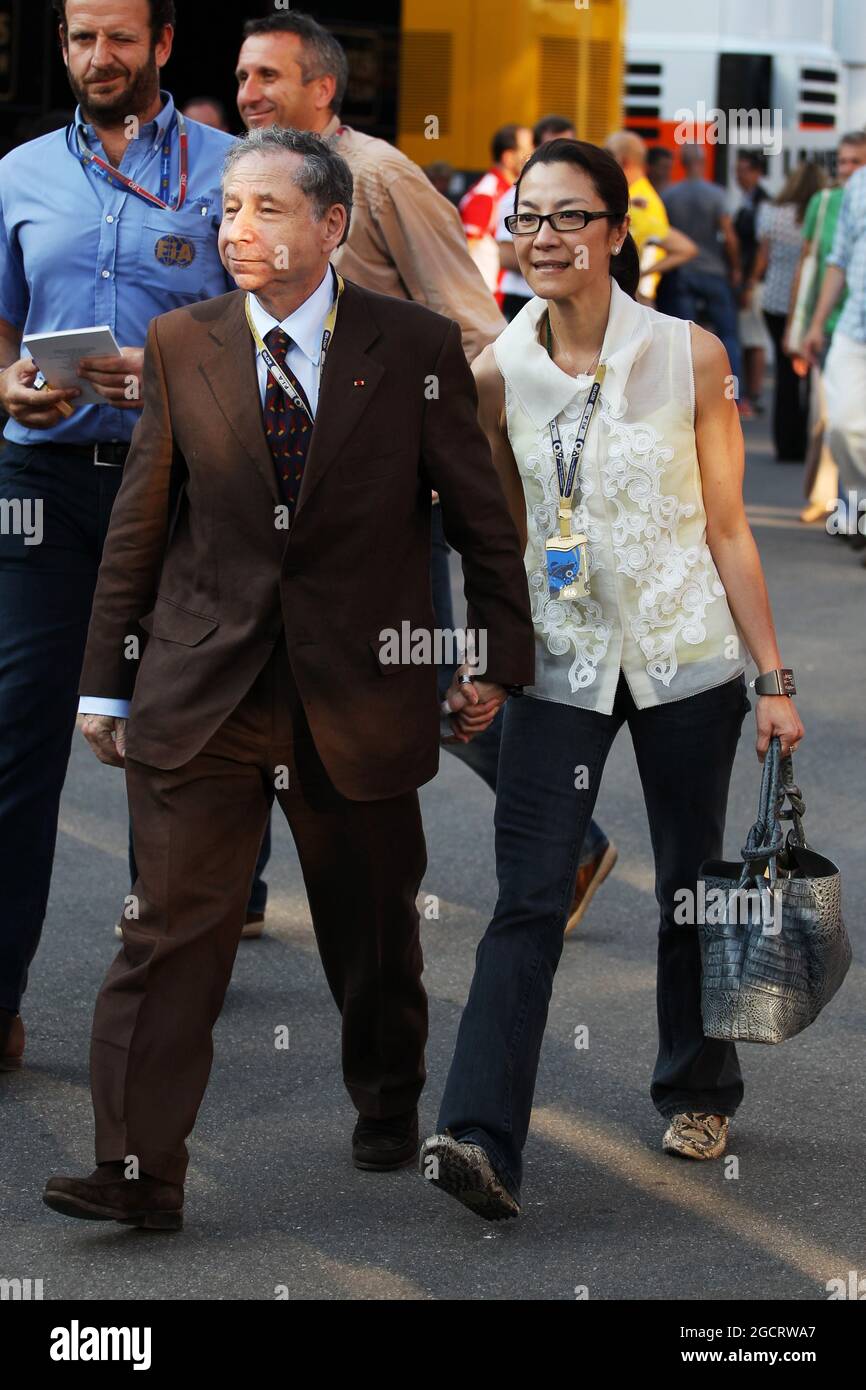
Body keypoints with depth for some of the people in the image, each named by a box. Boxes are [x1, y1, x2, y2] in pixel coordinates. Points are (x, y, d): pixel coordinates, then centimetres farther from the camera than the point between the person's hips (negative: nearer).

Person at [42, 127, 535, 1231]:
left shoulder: (417, 348, -3)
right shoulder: (181, 344, 2)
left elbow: (482, 512, 5)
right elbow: (139, 524, 7)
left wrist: (499, 655, 5)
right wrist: (105, 677, 7)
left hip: (362, 687, 0)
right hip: (201, 687, 1)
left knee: (374, 931, 13)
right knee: (171, 928, -6)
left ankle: (388, 1110, 38)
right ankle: (138, 1172, -4)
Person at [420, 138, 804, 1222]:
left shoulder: (691, 358, -6)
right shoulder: (499, 373, -1)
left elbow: (727, 530, -1)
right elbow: (501, 537, 10)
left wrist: (773, 678, -1)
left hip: (686, 657, 0)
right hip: (560, 663, 1)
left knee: (690, 889, 12)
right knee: (527, 898, -10)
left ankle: (697, 1093, 35)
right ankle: (481, 1143, -16)